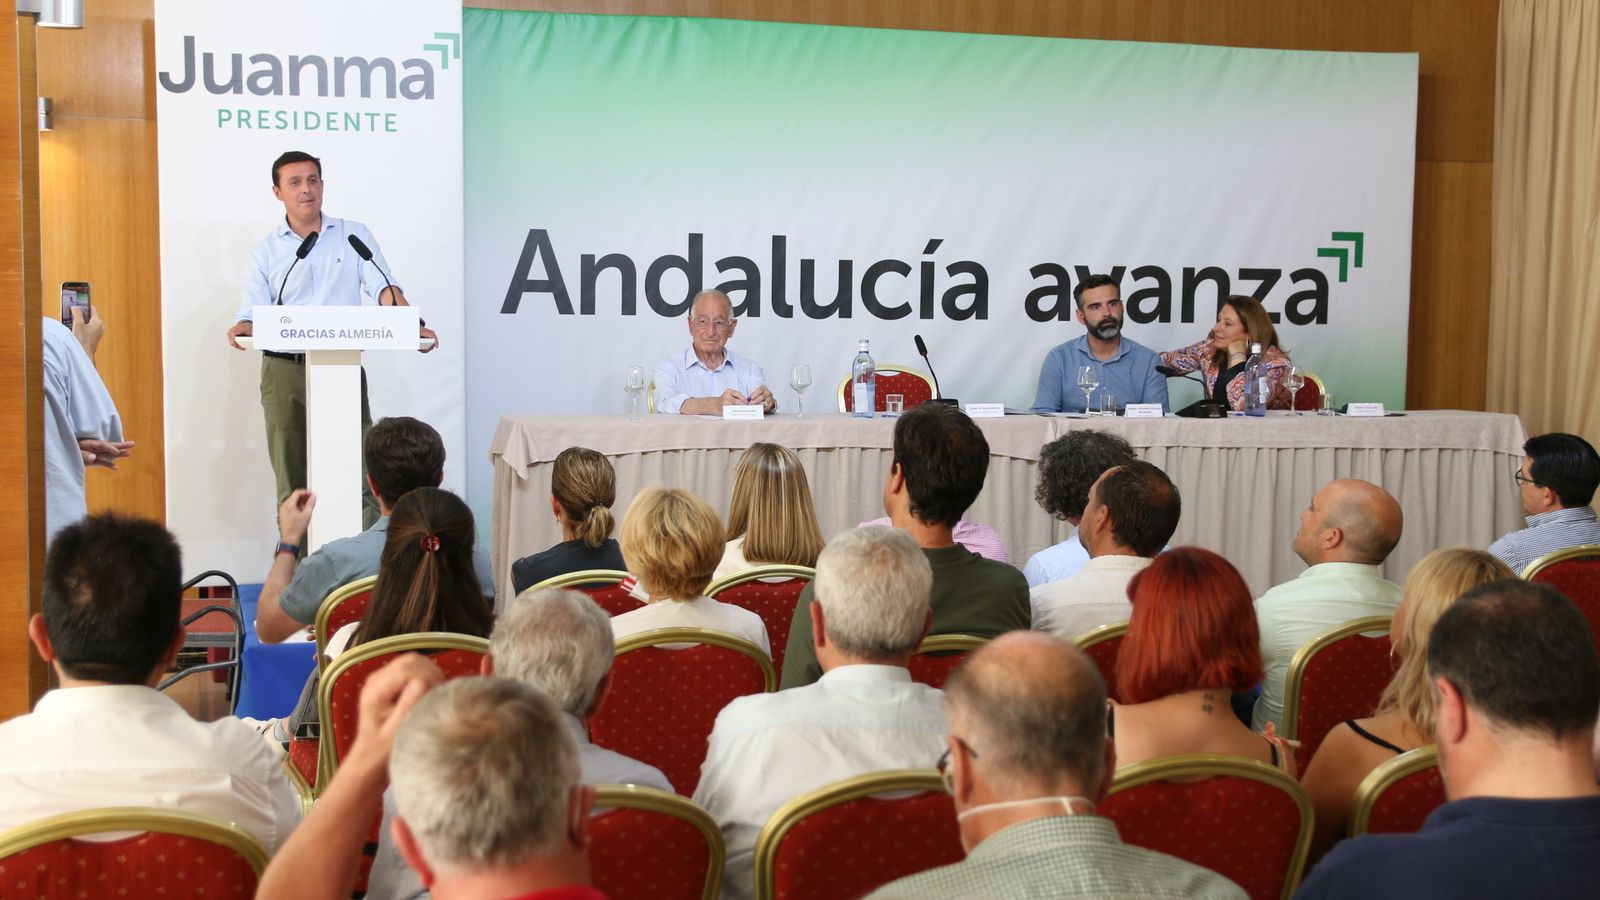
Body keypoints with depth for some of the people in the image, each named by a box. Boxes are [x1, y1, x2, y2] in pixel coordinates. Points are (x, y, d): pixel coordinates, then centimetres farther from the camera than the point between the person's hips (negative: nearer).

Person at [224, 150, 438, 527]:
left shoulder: (354, 236, 8)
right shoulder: (265, 252, 10)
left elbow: (384, 289, -2)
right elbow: (255, 311, 2)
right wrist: (242, 328, -22)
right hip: (284, 372, 1)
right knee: (292, 481, 6)